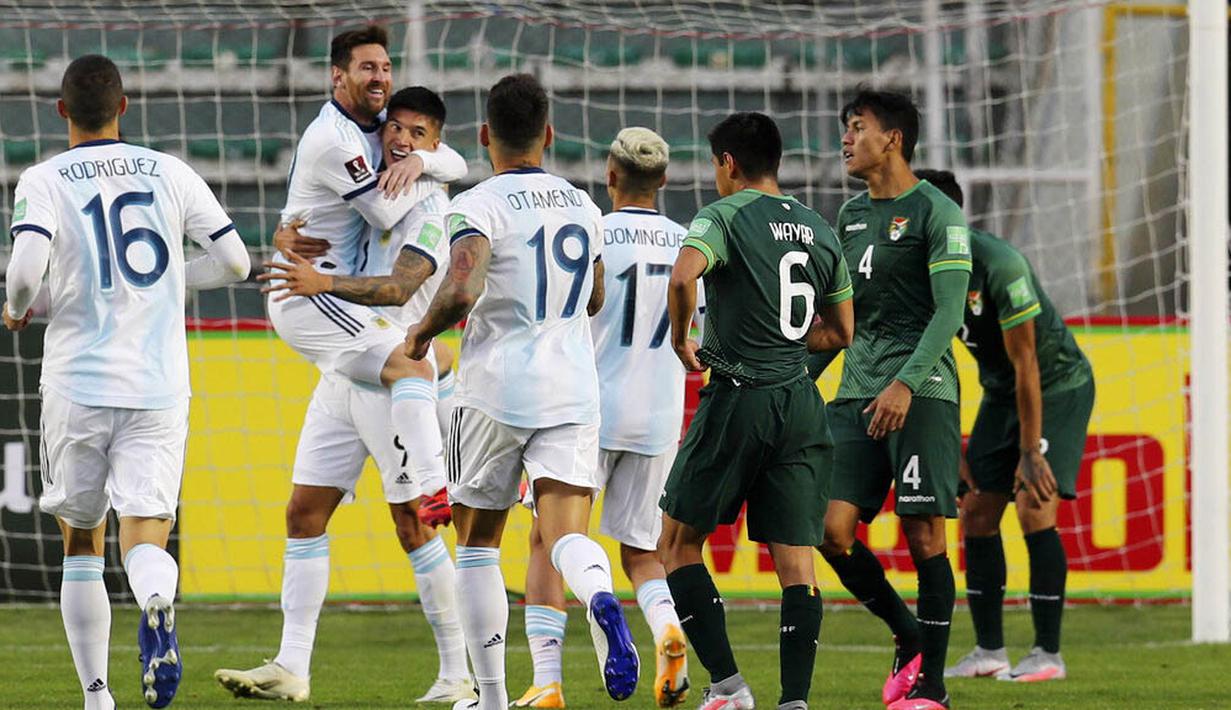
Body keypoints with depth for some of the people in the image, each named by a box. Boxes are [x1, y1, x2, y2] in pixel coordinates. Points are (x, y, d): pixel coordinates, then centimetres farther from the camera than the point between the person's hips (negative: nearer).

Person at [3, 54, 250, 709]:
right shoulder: (170, 174, 6)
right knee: (144, 536, -5)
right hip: (159, 386, 1)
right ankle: (158, 605, -40)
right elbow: (234, 260, 8)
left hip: (78, 385, -1)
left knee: (81, 542, 14)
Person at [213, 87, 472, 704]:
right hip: (339, 374, 8)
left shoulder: (432, 210, -9)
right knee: (305, 515, 3)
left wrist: (323, 283, -37)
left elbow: (399, 287, -22)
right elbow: (301, 225, 21)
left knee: (414, 526, -5)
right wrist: (289, 236, -4)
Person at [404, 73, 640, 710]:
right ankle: (600, 598, -43)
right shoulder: (582, 207, 11)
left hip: (495, 391, -3)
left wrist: (423, 331, -5)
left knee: (478, 538, 12)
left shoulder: (478, 207, -8)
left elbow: (461, 291, -24)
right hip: (573, 389, 3)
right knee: (566, 532, -8)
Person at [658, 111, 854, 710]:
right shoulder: (820, 231, 14)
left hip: (738, 399, -5)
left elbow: (683, 276, -26)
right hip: (802, 408, 5)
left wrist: (681, 344, -10)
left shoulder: (725, 216, -5)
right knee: (796, 560, 3)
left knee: (679, 544, 8)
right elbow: (840, 333, 22)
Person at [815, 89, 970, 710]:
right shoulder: (852, 214, 17)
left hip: (923, 394, -7)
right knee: (832, 530, -4)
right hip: (857, 394, 7)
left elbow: (948, 311, -12)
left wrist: (906, 385, -21)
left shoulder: (936, 213, -5)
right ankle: (909, 638, 16)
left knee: (924, 535, -6)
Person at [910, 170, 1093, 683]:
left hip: (1058, 386, -7)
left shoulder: (999, 266, -30)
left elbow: (1024, 362, -27)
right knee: (976, 514, 0)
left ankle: (1048, 654, -10)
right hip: (1000, 391, 7)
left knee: (1034, 509, -16)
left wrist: (1030, 453, -26)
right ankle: (989, 652, 7)